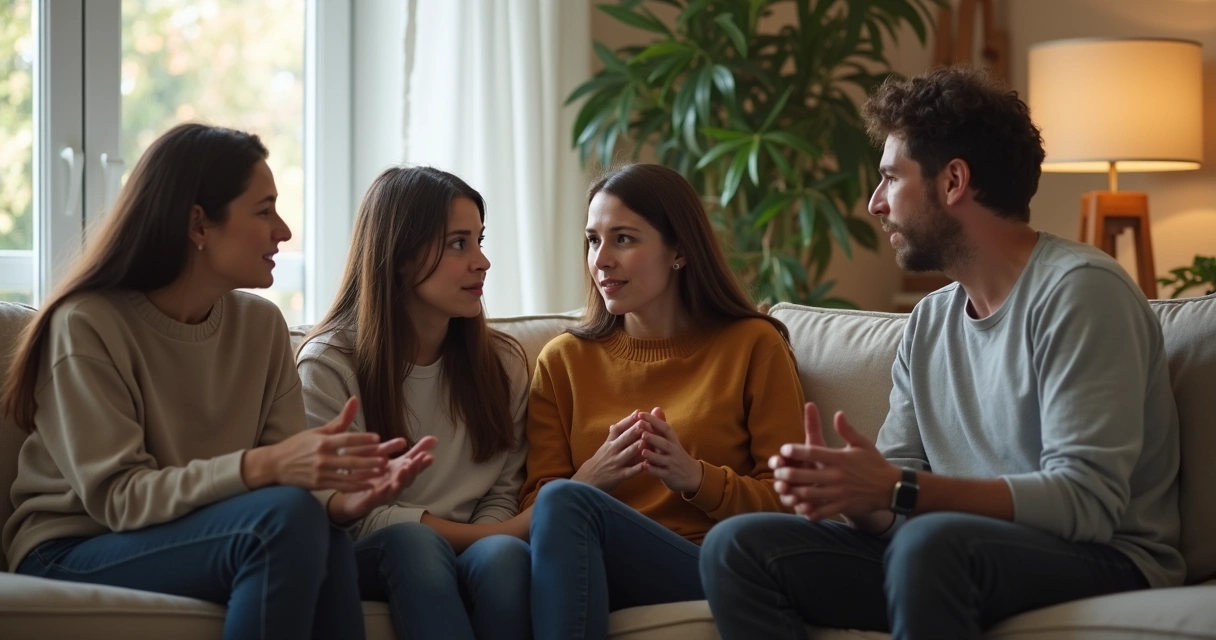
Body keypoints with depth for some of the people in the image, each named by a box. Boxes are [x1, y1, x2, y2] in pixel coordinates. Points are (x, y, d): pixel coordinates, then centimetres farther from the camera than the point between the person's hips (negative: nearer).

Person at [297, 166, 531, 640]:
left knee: (506, 556, -34)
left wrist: (495, 540, -16)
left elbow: (501, 497, 9)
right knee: (412, 541, -37)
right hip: (373, 561, -2)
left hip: (470, 558, 3)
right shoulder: (329, 364, -3)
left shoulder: (503, 362, 10)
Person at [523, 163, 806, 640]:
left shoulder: (753, 345, 10)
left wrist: (697, 478, -15)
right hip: (588, 571, 2)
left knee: (565, 503, -33)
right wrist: (591, 477, -12)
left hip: (714, 575, -2)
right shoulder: (564, 359, 18)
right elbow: (534, 506, 10)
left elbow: (789, 503, 4)